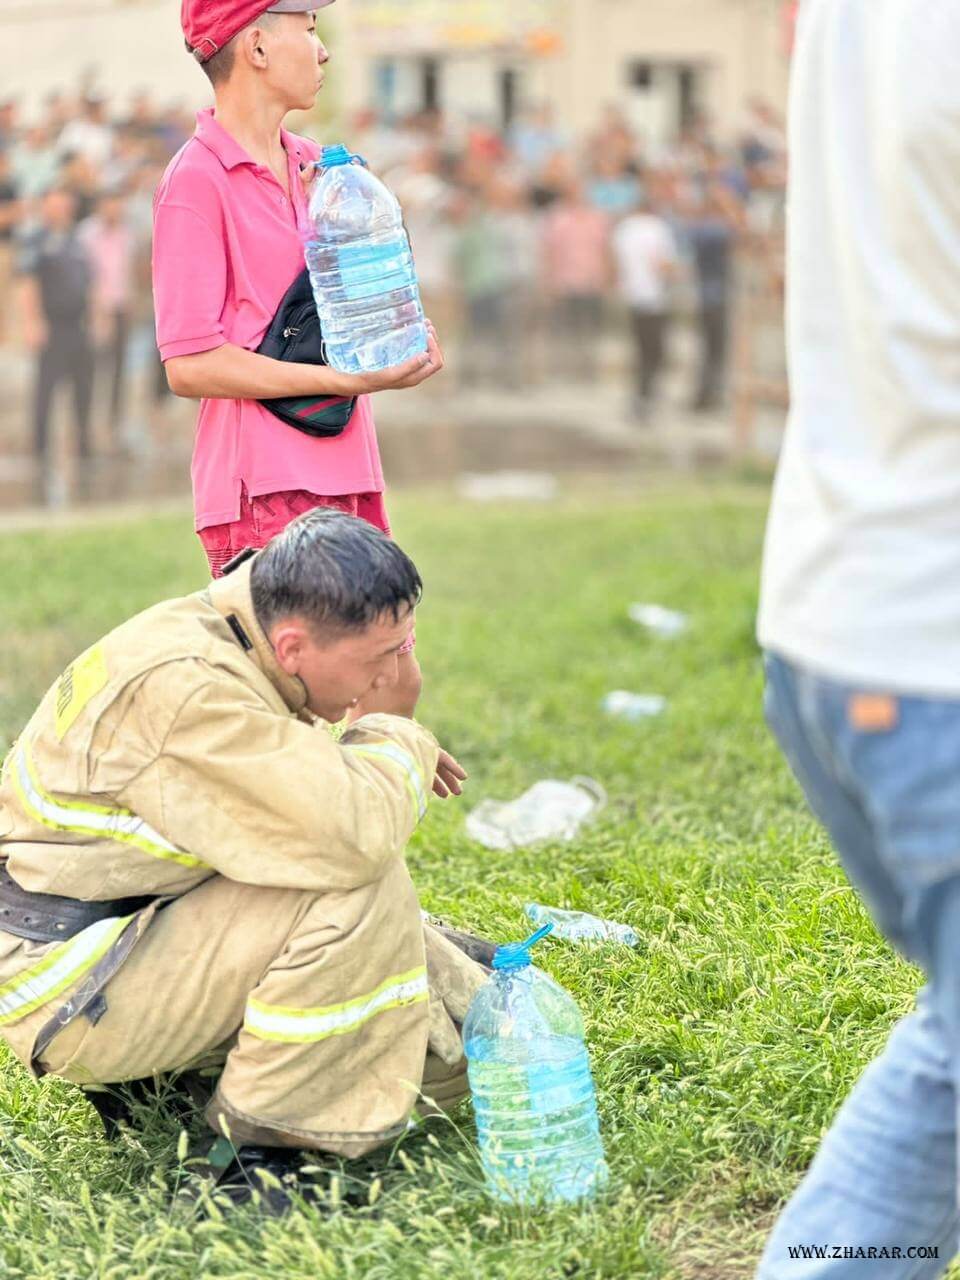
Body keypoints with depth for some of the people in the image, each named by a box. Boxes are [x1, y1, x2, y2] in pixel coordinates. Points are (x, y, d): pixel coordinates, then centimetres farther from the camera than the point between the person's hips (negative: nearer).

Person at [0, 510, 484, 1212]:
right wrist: (401, 746, -14)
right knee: (360, 886, -27)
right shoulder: (184, 691, -29)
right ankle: (266, 1148, -17)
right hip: (75, 993, -10)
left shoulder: (223, 642, 3)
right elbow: (353, 832, -35)